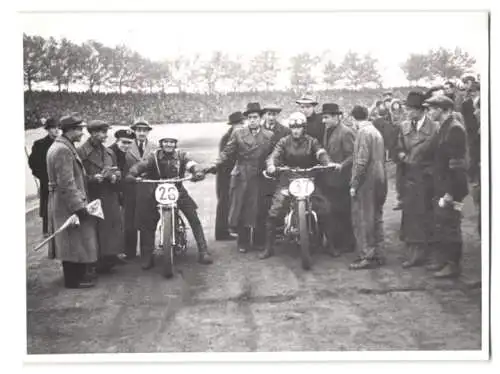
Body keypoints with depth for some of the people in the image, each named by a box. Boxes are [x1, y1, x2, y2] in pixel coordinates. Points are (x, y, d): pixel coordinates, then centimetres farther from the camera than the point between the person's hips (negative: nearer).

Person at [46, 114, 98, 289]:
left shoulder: (64, 146, 14)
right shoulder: (63, 150, -20)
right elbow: (66, 183, -24)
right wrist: (78, 206, -23)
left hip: (66, 203, 11)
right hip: (68, 203, -11)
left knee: (73, 242, 17)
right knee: (74, 241, -2)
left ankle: (77, 274, 27)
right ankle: (74, 280, 6)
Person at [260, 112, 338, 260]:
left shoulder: (312, 141, 5)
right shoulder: (284, 142, 5)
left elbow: (321, 153, -11)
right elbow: (275, 155, -9)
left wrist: (329, 163, -33)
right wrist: (271, 165, -33)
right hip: (288, 179, 0)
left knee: (324, 210, -12)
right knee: (274, 211, -11)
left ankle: (331, 244, 3)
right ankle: (269, 247, 0)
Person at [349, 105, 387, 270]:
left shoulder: (363, 133, -14)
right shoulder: (376, 131, 14)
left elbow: (362, 161, -19)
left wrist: (354, 184, -16)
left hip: (366, 183, -9)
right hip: (379, 182, 9)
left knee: (363, 220, -4)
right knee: (376, 218, 14)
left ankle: (367, 257, -2)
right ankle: (377, 254, 20)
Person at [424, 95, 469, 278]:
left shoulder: (455, 129, -17)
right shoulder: (443, 128, 13)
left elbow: (456, 163, -20)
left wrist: (450, 193, -21)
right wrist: (438, 191, 14)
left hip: (450, 189, -9)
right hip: (441, 188, 9)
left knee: (450, 226, -1)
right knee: (440, 226, 16)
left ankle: (453, 265, 9)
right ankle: (445, 260, 27)